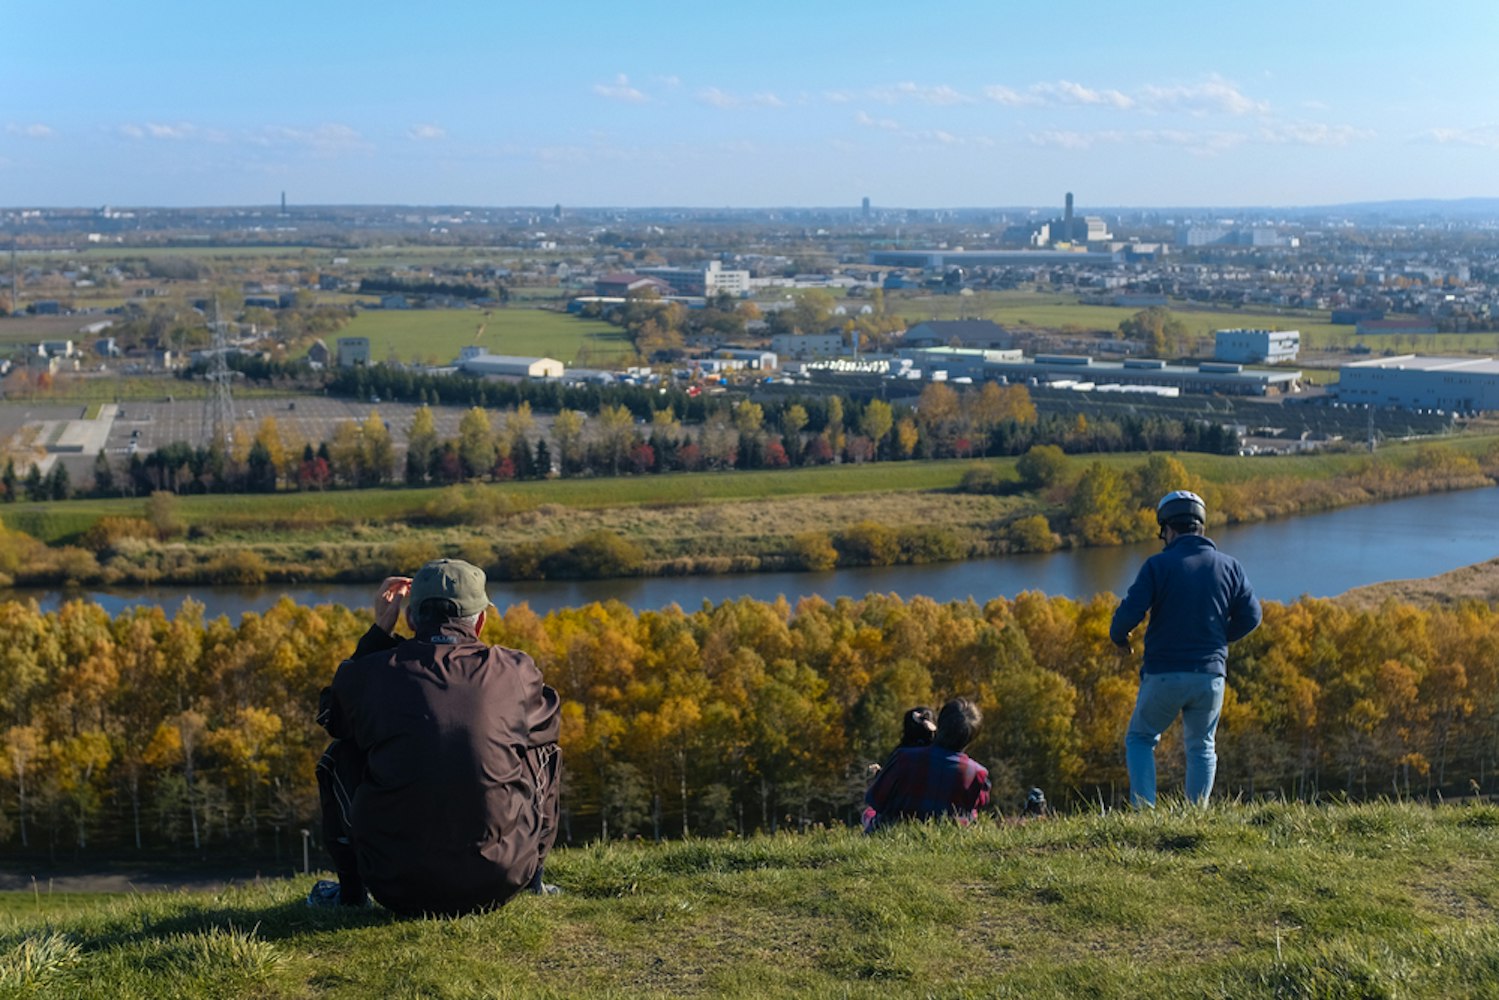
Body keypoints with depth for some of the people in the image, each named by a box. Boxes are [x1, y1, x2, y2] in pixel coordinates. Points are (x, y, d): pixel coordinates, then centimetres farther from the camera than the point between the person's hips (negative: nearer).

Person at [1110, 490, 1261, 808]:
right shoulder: (1228, 566, 4)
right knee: (1201, 747, 18)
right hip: (1210, 674, 3)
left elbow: (1130, 611, -14)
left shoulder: (1158, 564, -7)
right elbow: (1250, 616, 5)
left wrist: (1119, 638, 7)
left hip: (1164, 674, -3)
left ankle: (1143, 808, 1)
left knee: (1140, 739, 15)